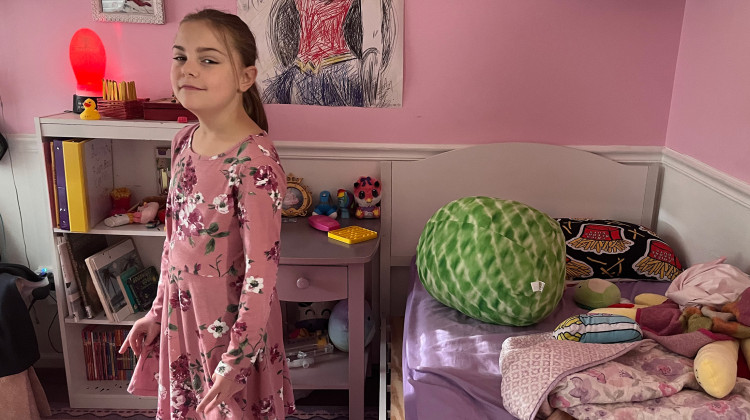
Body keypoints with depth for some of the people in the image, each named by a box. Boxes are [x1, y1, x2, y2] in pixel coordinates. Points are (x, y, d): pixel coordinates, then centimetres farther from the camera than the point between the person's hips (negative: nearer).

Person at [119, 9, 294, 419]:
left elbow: (261, 267, -23)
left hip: (229, 321, -7)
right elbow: (176, 238, 8)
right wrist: (158, 312, 13)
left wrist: (237, 358, -19)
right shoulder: (184, 141, -1)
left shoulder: (254, 160, -24)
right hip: (181, 315, 7)